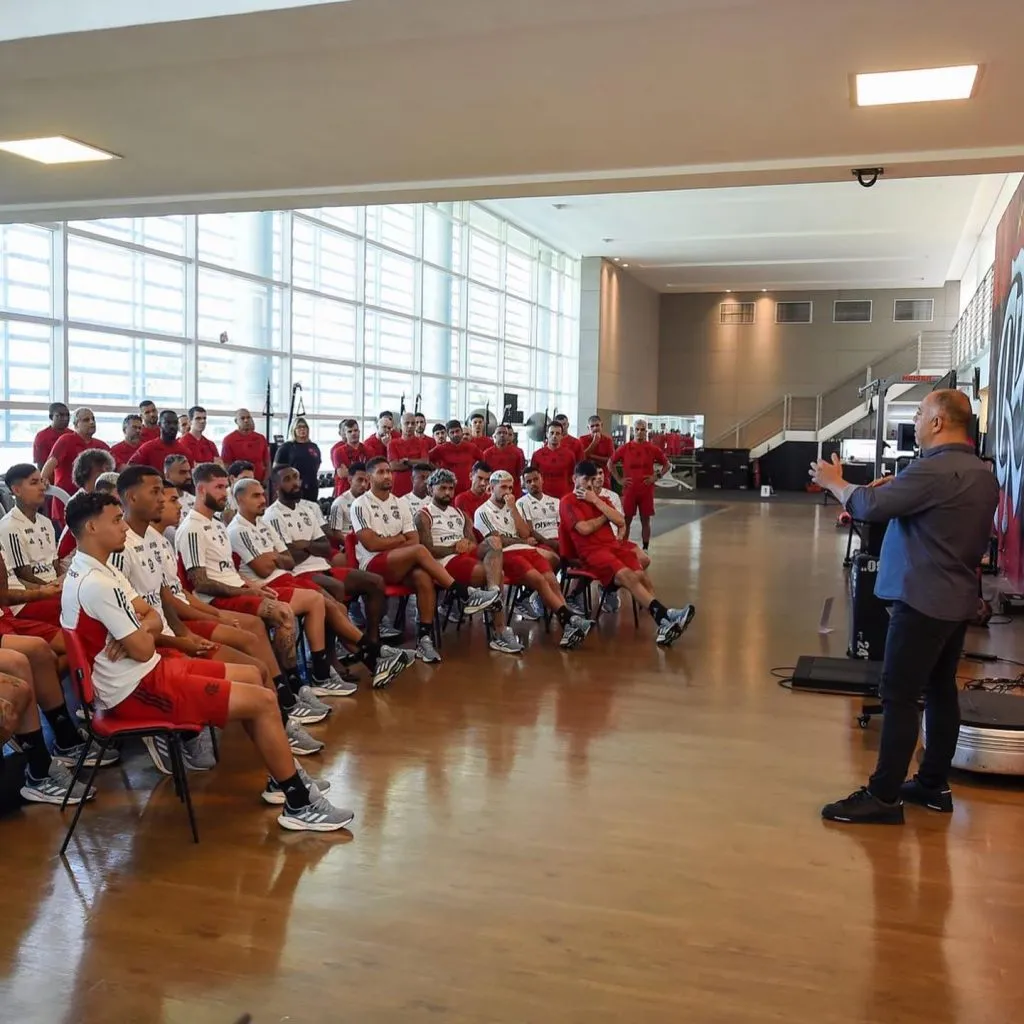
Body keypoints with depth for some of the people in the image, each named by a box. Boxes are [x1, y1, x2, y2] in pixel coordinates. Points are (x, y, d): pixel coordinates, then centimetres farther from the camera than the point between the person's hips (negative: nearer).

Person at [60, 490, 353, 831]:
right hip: (136, 690, -11)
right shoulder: (95, 584, -24)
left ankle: (283, 778, 22)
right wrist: (143, 635, 1)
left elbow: (153, 617, 11)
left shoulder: (96, 571, 10)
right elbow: (143, 650, -22)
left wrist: (140, 630, -12)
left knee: (250, 675, 15)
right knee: (262, 701, -12)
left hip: (149, 672, 11)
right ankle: (299, 803, -1)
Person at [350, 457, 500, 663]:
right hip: (373, 566, -5)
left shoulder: (399, 503, 15)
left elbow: (413, 540, 7)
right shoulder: (361, 505, -1)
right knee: (419, 551, -31)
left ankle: (425, 637, -28)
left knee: (424, 577, -32)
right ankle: (466, 595, -28)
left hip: (402, 565, 5)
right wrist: (400, 539, 0)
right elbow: (371, 544, -12)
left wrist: (386, 542, -8)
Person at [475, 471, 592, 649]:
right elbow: (497, 541, -3)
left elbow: (525, 534, 12)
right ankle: (570, 618, -36)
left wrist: (513, 508, 6)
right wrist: (525, 542, 9)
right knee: (538, 579, -30)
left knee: (551, 580, -22)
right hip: (506, 555, -6)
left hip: (527, 550, 6)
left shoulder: (512, 508, 27)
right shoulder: (483, 512, 7)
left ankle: (568, 627, -36)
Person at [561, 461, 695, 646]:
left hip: (614, 545, 6)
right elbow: (585, 528, -13)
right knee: (627, 575, -31)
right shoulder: (568, 502, 4)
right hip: (592, 552, -6)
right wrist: (605, 517, 5)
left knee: (641, 575, -22)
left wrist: (596, 501, 3)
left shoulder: (598, 499, 24)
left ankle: (664, 622, -34)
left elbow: (621, 521, 8)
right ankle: (665, 616, -43)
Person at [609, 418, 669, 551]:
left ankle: (645, 549, 13)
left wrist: (657, 476, -2)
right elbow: (610, 463, 9)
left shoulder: (653, 449, 1)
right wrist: (619, 479, 1)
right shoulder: (624, 448, -1)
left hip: (647, 490, 0)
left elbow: (666, 465, 12)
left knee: (645, 520, 6)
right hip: (629, 490, 0)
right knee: (626, 520, 4)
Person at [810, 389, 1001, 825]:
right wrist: (895, 489, 8)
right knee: (941, 689, 14)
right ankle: (934, 784, 23)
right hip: (957, 598, 10)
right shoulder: (982, 474, 11)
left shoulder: (933, 470, -21)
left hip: (924, 599, -10)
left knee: (899, 696, -5)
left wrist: (834, 482, -3)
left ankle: (884, 796, 0)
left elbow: (871, 506, -20)